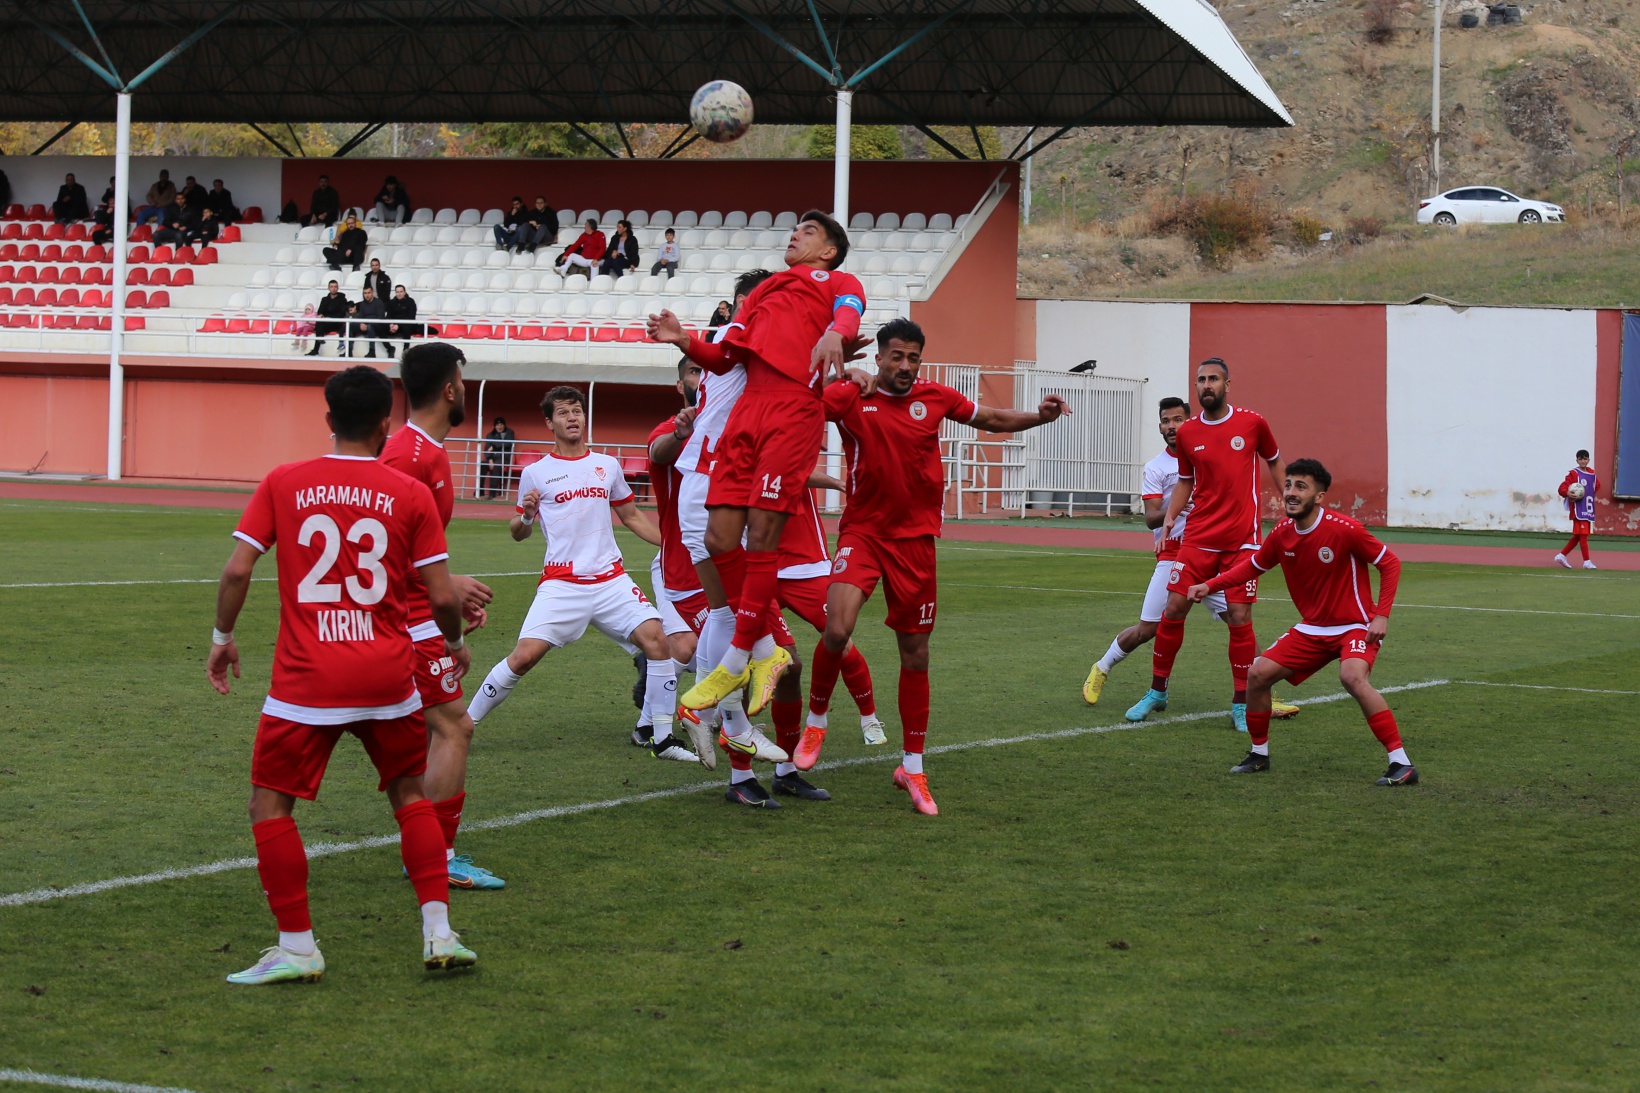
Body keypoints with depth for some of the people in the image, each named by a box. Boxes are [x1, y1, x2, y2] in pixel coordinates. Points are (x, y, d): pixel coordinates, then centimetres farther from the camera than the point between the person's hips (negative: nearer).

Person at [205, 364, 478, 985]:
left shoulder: (282, 484, 0)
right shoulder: (410, 494, 1)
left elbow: (237, 569, -4)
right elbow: (442, 597, 0)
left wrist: (222, 638, 12)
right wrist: (456, 643, 20)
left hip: (305, 677, -2)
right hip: (388, 672, 2)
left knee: (270, 803, 10)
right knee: (410, 793, 20)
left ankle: (297, 948, 6)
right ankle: (438, 933, 15)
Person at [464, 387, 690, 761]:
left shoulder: (607, 465, 14)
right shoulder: (535, 474, 6)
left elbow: (631, 517, 26)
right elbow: (518, 533, 11)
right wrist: (525, 516, -11)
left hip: (611, 579, 3)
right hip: (561, 583, -3)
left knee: (655, 638, -16)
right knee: (524, 656, -15)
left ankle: (663, 738, -6)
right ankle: (464, 724, 2)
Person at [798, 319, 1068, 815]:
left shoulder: (936, 398, 4)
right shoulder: (850, 397, -5)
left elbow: (994, 419, 18)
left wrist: (1040, 416, 2)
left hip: (915, 537, 3)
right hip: (862, 531, -3)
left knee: (916, 656, 7)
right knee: (837, 629, -24)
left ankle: (912, 767, 19)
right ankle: (816, 720, 3)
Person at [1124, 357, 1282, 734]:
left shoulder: (1252, 423, -2)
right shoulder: (1187, 433, 4)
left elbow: (1273, 461, 14)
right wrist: (1170, 516, 4)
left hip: (1241, 539, -2)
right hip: (1198, 537, 2)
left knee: (1239, 617, -5)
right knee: (1173, 608, -2)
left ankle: (1241, 704, 6)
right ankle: (1157, 692, 14)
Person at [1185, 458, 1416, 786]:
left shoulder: (1344, 529, -21)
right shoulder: (1282, 534, -3)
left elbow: (1390, 563, -11)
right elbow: (1252, 565, 14)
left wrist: (1381, 615, -18)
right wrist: (1209, 586, 2)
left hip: (1356, 627, -7)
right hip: (1312, 629, 7)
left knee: (1353, 677, -34)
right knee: (1258, 674, -2)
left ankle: (1402, 764, -30)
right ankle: (1259, 754, 20)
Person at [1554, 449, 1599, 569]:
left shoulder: (1592, 474, 12)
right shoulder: (1573, 473, -6)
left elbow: (1597, 485, 32)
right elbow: (1562, 489, -11)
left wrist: (1591, 493, 13)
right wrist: (1568, 494, -31)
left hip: (1589, 510, 7)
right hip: (1578, 510, -7)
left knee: (1577, 537, 10)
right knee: (1583, 535, -7)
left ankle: (1561, 555, 20)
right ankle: (1587, 562, -4)